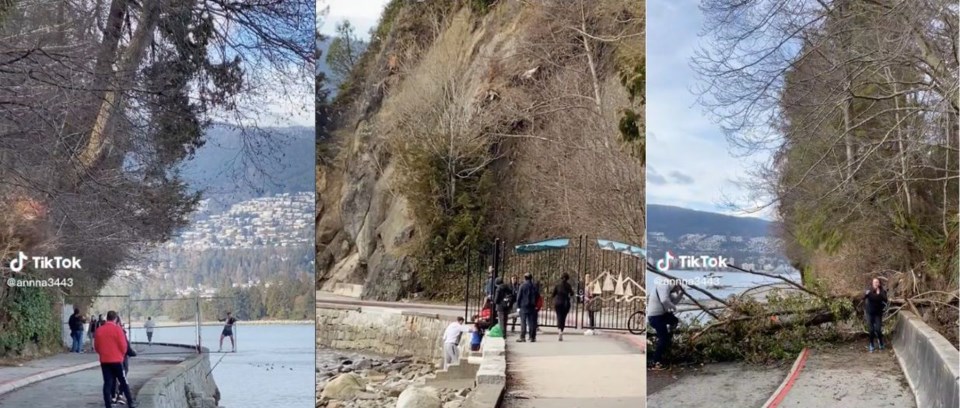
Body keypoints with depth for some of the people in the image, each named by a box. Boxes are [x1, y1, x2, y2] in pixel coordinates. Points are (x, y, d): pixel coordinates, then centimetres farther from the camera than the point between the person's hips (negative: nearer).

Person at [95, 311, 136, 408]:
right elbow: (123, 345, -9)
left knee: (107, 383, 6)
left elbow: (97, 346, 7)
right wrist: (122, 355, 10)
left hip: (104, 361, 3)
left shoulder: (99, 330, 2)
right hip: (117, 360, -3)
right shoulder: (117, 329, -10)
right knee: (123, 382, 8)